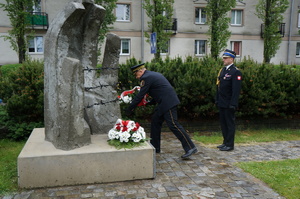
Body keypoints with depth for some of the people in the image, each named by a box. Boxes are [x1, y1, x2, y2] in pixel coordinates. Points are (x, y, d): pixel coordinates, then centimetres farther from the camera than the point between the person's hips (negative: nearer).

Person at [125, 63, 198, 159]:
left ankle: (190, 148, -9)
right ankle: (155, 147, 22)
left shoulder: (146, 78, -9)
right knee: (155, 122, 14)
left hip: (168, 102, -10)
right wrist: (149, 102, 24)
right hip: (165, 103, 10)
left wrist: (129, 109, -3)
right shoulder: (153, 74, 20)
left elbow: (140, 95, -10)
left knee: (173, 125, -11)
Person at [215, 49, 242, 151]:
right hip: (221, 103, 8)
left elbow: (236, 89, -17)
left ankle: (230, 145, 10)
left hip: (229, 104, -8)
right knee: (223, 123, 14)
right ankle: (225, 142, 26)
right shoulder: (222, 70, 13)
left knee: (230, 123, 1)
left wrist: (233, 104, -20)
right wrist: (217, 100, 14)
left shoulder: (235, 72, -12)